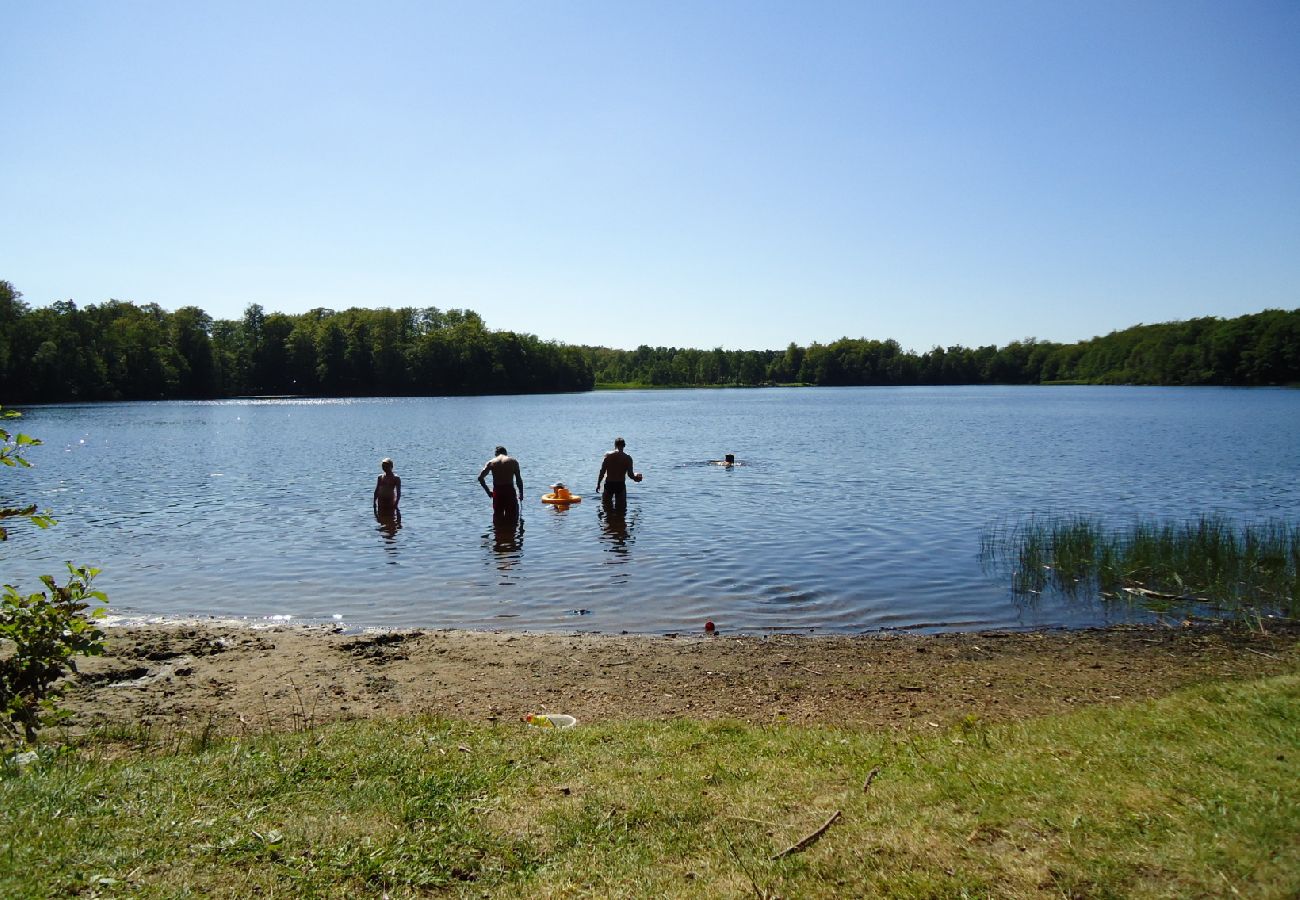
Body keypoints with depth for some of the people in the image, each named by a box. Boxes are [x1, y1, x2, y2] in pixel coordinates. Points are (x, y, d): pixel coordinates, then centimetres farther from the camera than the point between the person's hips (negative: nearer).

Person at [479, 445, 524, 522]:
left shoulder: (491, 462, 7)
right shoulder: (513, 461, 5)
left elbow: (480, 477, 1)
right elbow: (518, 479, 0)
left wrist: (488, 491, 9)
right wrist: (521, 493, 8)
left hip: (497, 491, 2)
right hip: (510, 490, -2)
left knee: (497, 514, 13)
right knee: (512, 516, 8)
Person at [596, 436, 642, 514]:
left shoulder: (608, 455, -4)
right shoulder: (627, 458, -5)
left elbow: (602, 471, -6)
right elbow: (630, 474, -6)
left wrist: (598, 484, 2)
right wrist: (636, 475, 17)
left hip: (608, 484, 1)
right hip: (620, 484, -1)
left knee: (606, 505, 18)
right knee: (620, 507, 9)